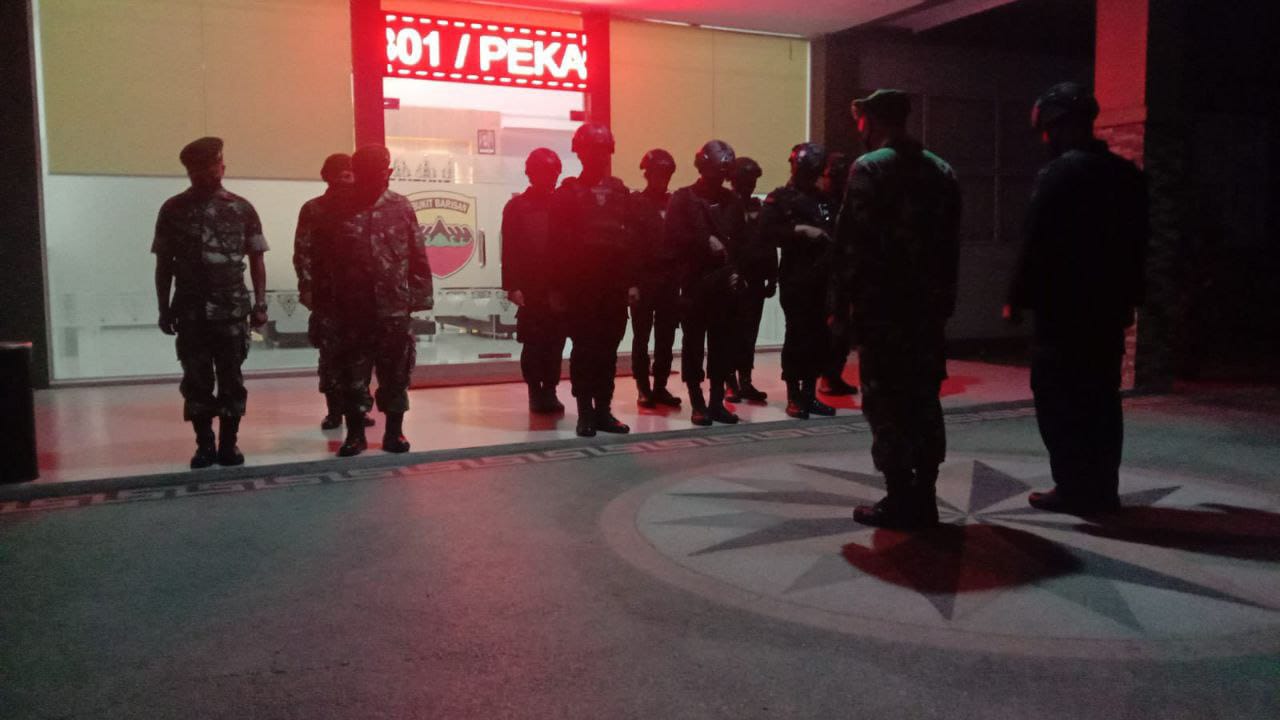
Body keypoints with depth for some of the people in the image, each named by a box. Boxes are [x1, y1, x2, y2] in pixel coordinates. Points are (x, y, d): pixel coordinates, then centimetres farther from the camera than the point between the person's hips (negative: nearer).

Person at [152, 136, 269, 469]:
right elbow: (164, 263, 7)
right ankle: (204, 445, 13)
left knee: (231, 379, 3)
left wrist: (260, 304, -1)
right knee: (196, 381, 4)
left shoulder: (242, 209, 5)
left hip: (232, 310, 0)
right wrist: (164, 308, 3)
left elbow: (256, 260, 6)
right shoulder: (173, 209, 5)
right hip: (191, 311, 1)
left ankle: (229, 443, 12)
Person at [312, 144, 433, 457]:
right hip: (351, 308, 0)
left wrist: (418, 296, -3)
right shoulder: (338, 209, 2)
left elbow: (418, 257, 2)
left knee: (395, 372, 8)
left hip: (394, 307, 0)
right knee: (352, 373, 7)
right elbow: (323, 259, 1)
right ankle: (355, 433, 19)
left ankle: (394, 431, 20)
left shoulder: (401, 208, 3)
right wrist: (324, 302, -2)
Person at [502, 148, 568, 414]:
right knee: (533, 343, 2)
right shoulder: (516, 206, 2)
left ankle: (550, 390, 14)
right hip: (530, 288, -1)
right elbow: (510, 250, -2)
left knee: (556, 342, 3)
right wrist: (512, 287, -9)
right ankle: (535, 392, 13)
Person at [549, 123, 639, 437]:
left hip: (615, 285, 3)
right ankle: (585, 412, 8)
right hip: (581, 286, -3)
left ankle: (604, 409, 15)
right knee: (585, 349, 1)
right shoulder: (567, 193, 1)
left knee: (608, 349, 7)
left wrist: (632, 282, 2)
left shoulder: (620, 192, 11)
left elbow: (630, 239, 7)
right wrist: (560, 286, -8)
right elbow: (559, 243, -3)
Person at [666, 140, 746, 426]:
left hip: (726, 282, 4)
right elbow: (674, 237, -10)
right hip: (695, 282, -3)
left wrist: (737, 271, -1)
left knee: (722, 343, 5)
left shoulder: (732, 200, 13)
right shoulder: (683, 198, 1)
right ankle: (698, 404, 8)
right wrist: (706, 241, -17)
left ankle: (717, 401, 13)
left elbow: (741, 240, 11)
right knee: (694, 343, 1)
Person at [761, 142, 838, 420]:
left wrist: (829, 239, 4)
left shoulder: (823, 199, 20)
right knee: (797, 335, -4)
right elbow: (767, 230, -14)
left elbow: (832, 232, 24)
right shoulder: (779, 198, 1)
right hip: (795, 278, -6)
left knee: (820, 336, 6)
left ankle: (809, 393, 16)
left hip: (821, 277, 6)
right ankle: (794, 397, 5)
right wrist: (801, 231, -19)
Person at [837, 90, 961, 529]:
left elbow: (851, 240, -14)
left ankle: (899, 501, 1)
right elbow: (951, 241, 12)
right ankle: (924, 498, 15)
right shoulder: (940, 170, 12)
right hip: (929, 303, 6)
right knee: (924, 397, 11)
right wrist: (944, 298, 15)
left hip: (882, 303, -6)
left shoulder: (869, 168, -7)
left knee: (885, 400, 0)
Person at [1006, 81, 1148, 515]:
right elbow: (1136, 243, 14)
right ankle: (1102, 489, 15)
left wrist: (1017, 299, -6)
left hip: (1063, 306, -7)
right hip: (1109, 305, 7)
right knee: (1101, 399, 11)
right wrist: (1128, 296, 21)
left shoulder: (1059, 174, -12)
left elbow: (1037, 244, -14)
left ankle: (1074, 489, 0)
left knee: (1059, 399, -1)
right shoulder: (1127, 174, 11)